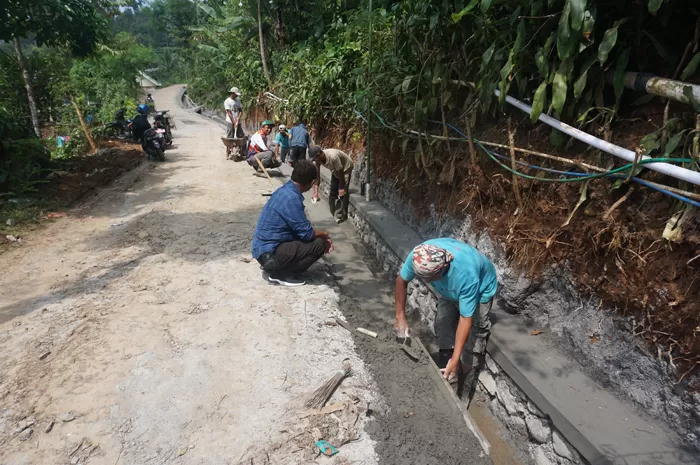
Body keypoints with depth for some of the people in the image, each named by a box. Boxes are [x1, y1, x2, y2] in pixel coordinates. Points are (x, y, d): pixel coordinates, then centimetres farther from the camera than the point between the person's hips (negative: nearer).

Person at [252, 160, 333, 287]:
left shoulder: (287, 190, 7)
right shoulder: (291, 198, -23)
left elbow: (302, 227, 16)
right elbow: (307, 233, -19)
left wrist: (321, 235, 10)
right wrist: (324, 235, 1)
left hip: (265, 248, 10)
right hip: (269, 253, -10)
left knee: (315, 238, 17)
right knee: (318, 245, -13)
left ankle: (272, 267, 13)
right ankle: (279, 274, -5)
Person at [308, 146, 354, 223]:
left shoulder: (333, 156, -40)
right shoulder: (318, 159, -21)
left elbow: (340, 172, -29)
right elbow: (317, 176, -17)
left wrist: (341, 188, -20)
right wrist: (315, 192, -26)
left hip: (346, 168, -7)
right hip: (335, 170, 7)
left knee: (342, 192, -14)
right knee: (332, 192, 5)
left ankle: (340, 216, -8)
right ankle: (334, 214, 19)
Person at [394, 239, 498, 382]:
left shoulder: (466, 275, -47)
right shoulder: (419, 257, -35)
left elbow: (466, 319, -37)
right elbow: (401, 280, -14)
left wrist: (455, 359, -36)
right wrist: (400, 317, -13)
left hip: (481, 290, -4)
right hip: (450, 290, 4)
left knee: (478, 329, -3)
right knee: (443, 325, 1)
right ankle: (446, 370, 18)